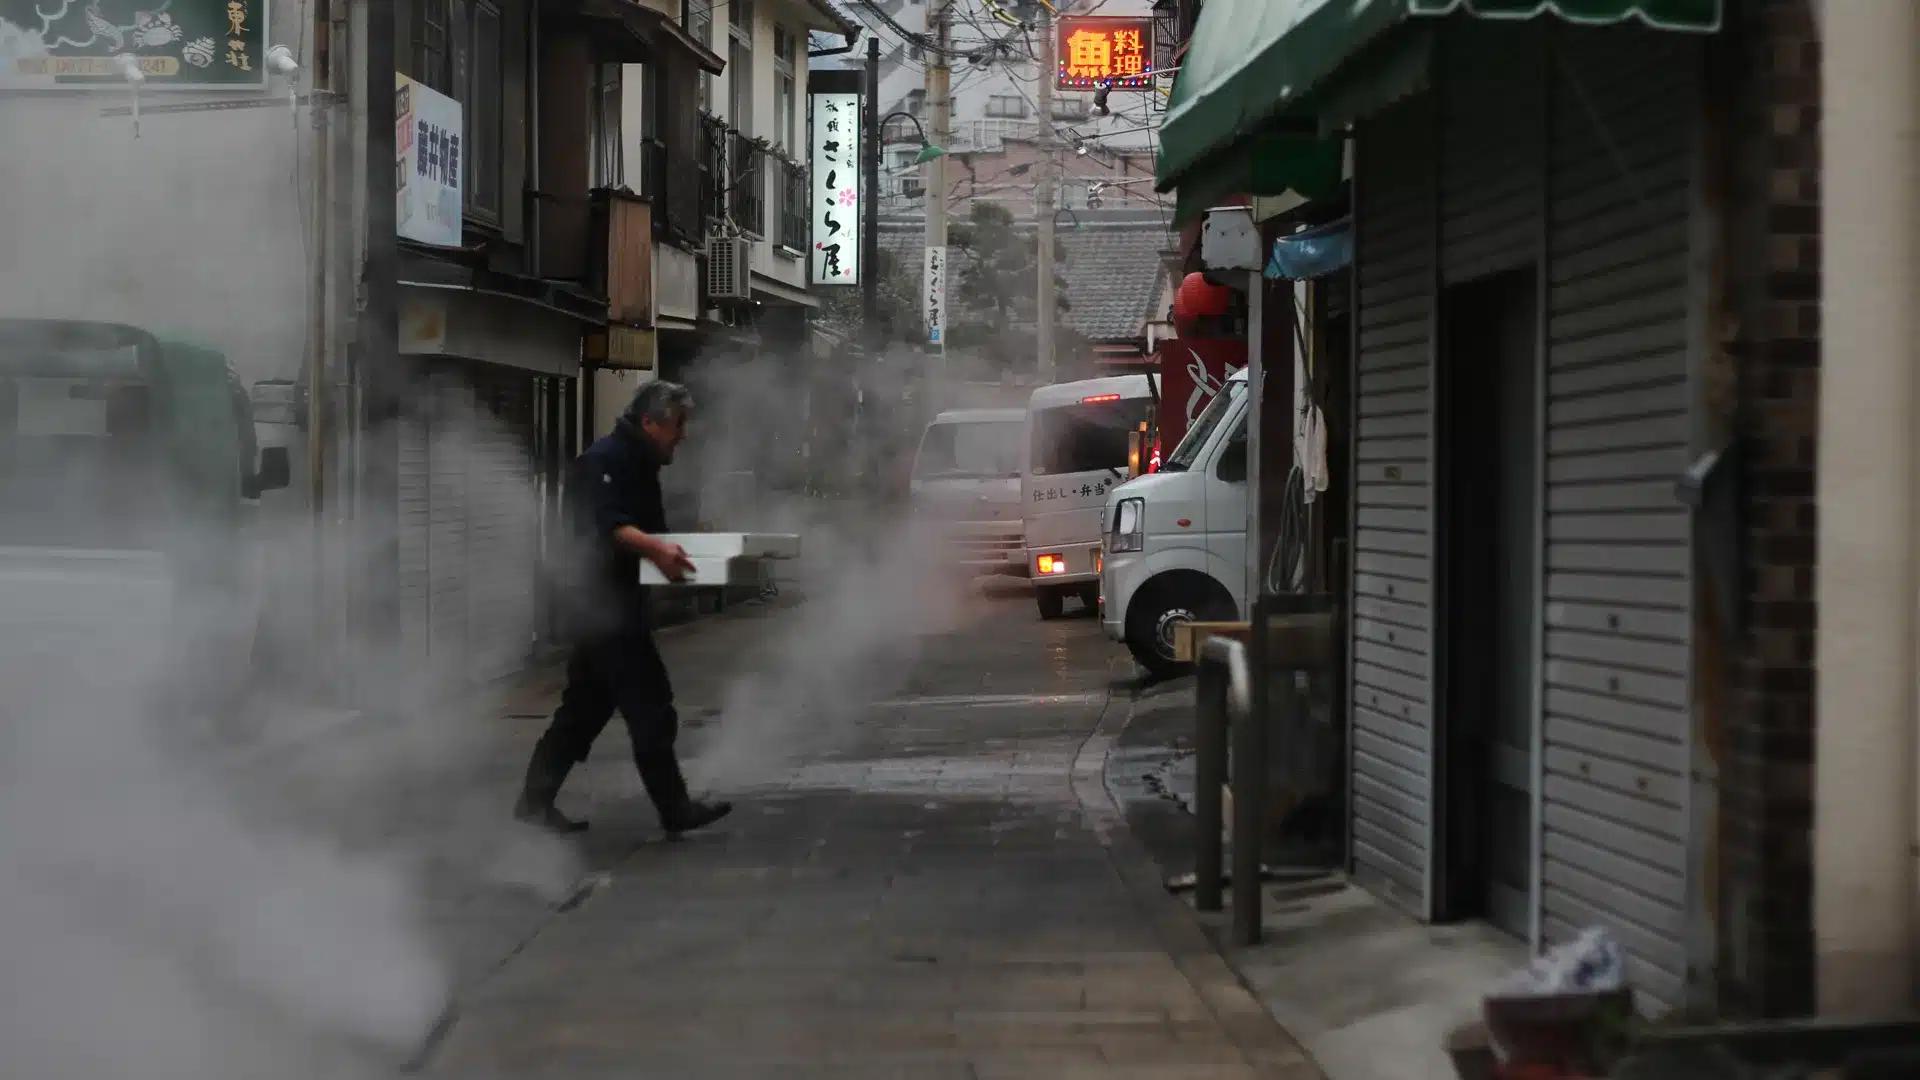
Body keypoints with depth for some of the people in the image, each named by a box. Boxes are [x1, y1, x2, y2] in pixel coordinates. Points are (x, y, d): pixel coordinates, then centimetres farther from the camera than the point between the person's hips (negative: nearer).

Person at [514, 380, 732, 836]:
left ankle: (535, 802, 17)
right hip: (604, 598, -11)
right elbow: (604, 525, -28)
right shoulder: (606, 459, -14)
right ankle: (675, 810, 0)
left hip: (613, 602, 11)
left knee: (586, 706, 12)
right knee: (650, 706, -6)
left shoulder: (639, 463, 19)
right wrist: (654, 547, -42)